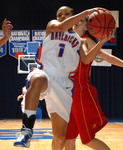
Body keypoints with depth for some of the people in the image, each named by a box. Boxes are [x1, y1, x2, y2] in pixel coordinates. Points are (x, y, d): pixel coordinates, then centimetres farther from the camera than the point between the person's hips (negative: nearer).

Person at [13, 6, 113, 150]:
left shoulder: (78, 39, 24)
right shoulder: (52, 26, 14)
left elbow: (86, 59, 10)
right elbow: (61, 26, -10)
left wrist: (102, 41, 1)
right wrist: (87, 12, -11)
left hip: (62, 83, 4)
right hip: (45, 73, -4)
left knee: (60, 137, 1)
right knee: (38, 80, -45)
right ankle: (27, 130, -49)